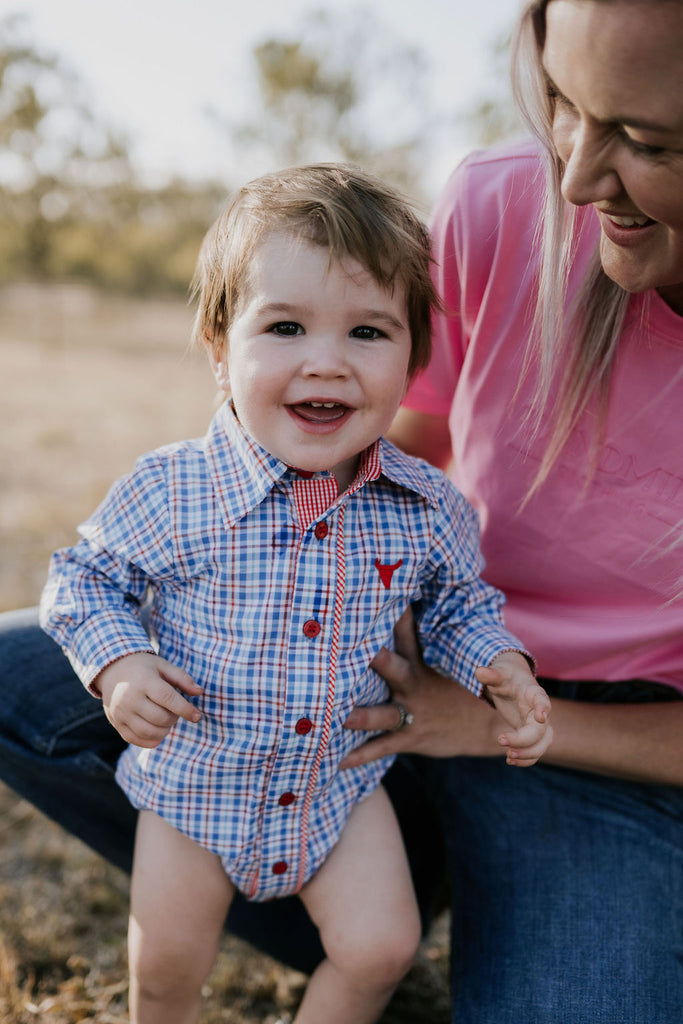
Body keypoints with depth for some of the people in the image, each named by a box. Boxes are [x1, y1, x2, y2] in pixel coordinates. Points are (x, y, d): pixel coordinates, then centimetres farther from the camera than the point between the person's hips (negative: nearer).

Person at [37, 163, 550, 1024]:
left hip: (344, 778, 2)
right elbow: (83, 578, -7)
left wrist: (499, 665, -13)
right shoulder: (168, 493, -22)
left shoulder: (427, 508, -15)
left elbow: (458, 600, 5)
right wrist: (117, 664, -24)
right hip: (195, 779, -1)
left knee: (379, 946, 3)